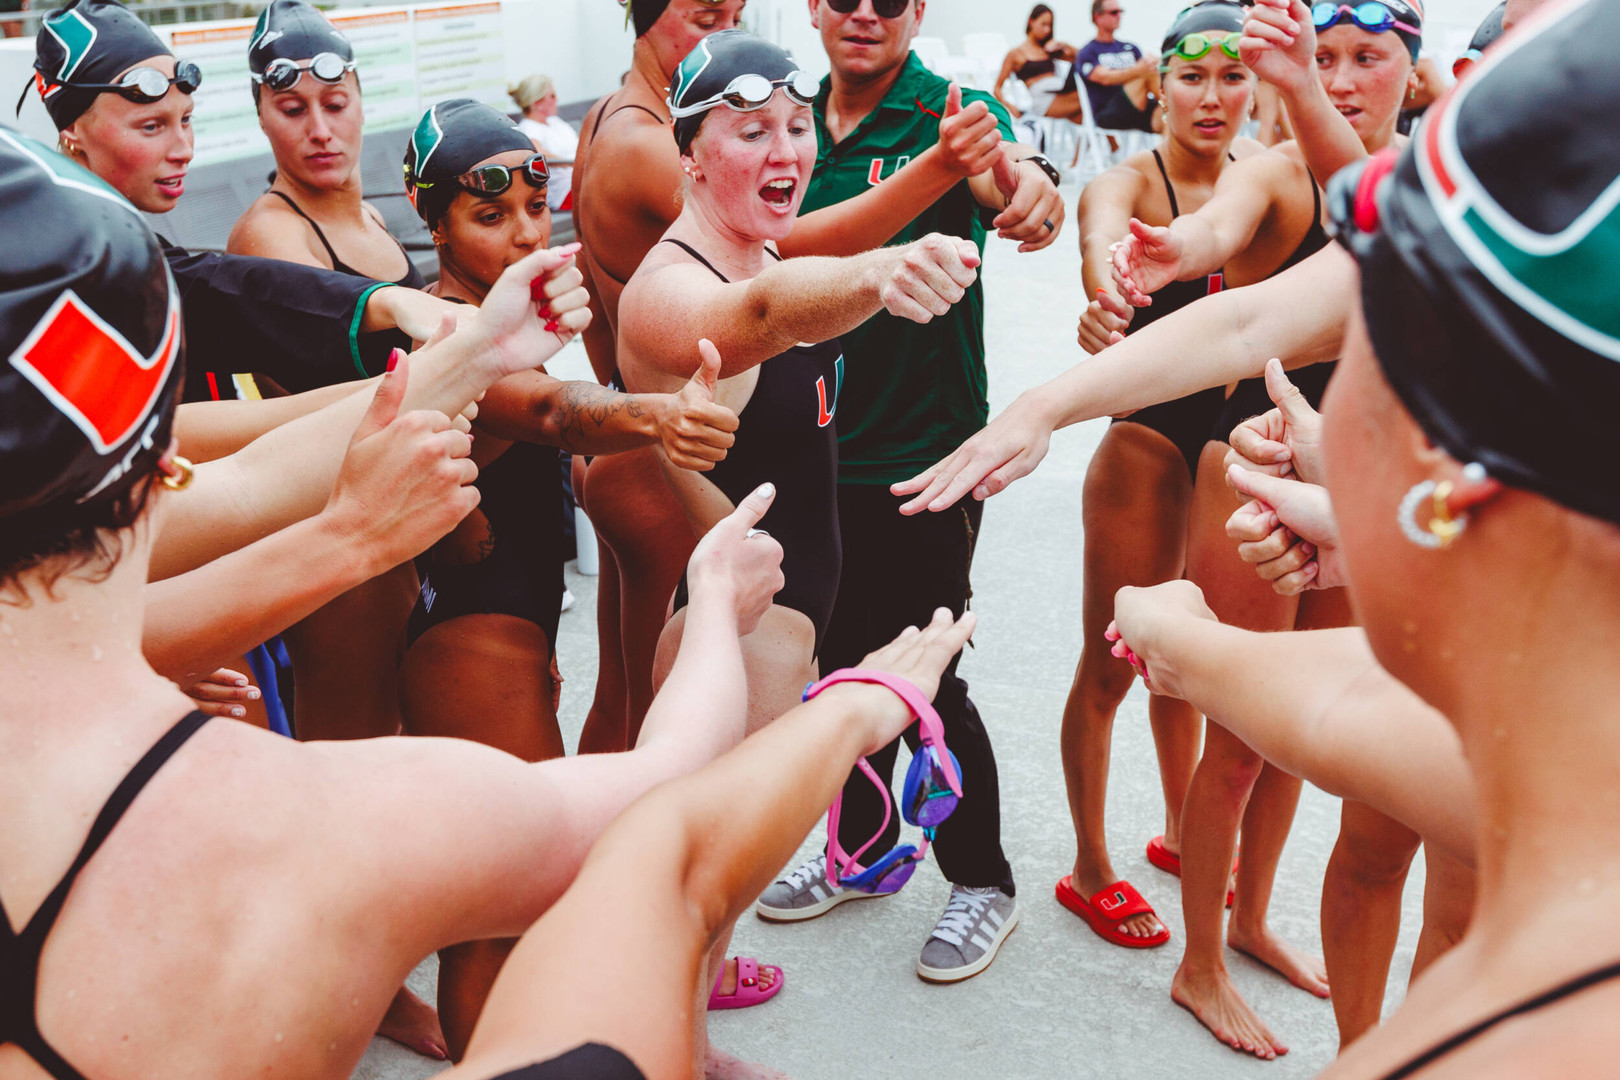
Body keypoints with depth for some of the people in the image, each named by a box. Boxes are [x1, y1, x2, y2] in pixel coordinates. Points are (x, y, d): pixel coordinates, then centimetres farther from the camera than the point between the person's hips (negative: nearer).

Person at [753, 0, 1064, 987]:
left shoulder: (951, 114, -9)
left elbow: (1008, 186, -30)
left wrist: (1033, 188, -54)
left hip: (922, 452, -5)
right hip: (814, 445, 6)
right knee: (839, 658, 17)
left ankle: (983, 880, 24)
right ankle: (863, 850, 38)